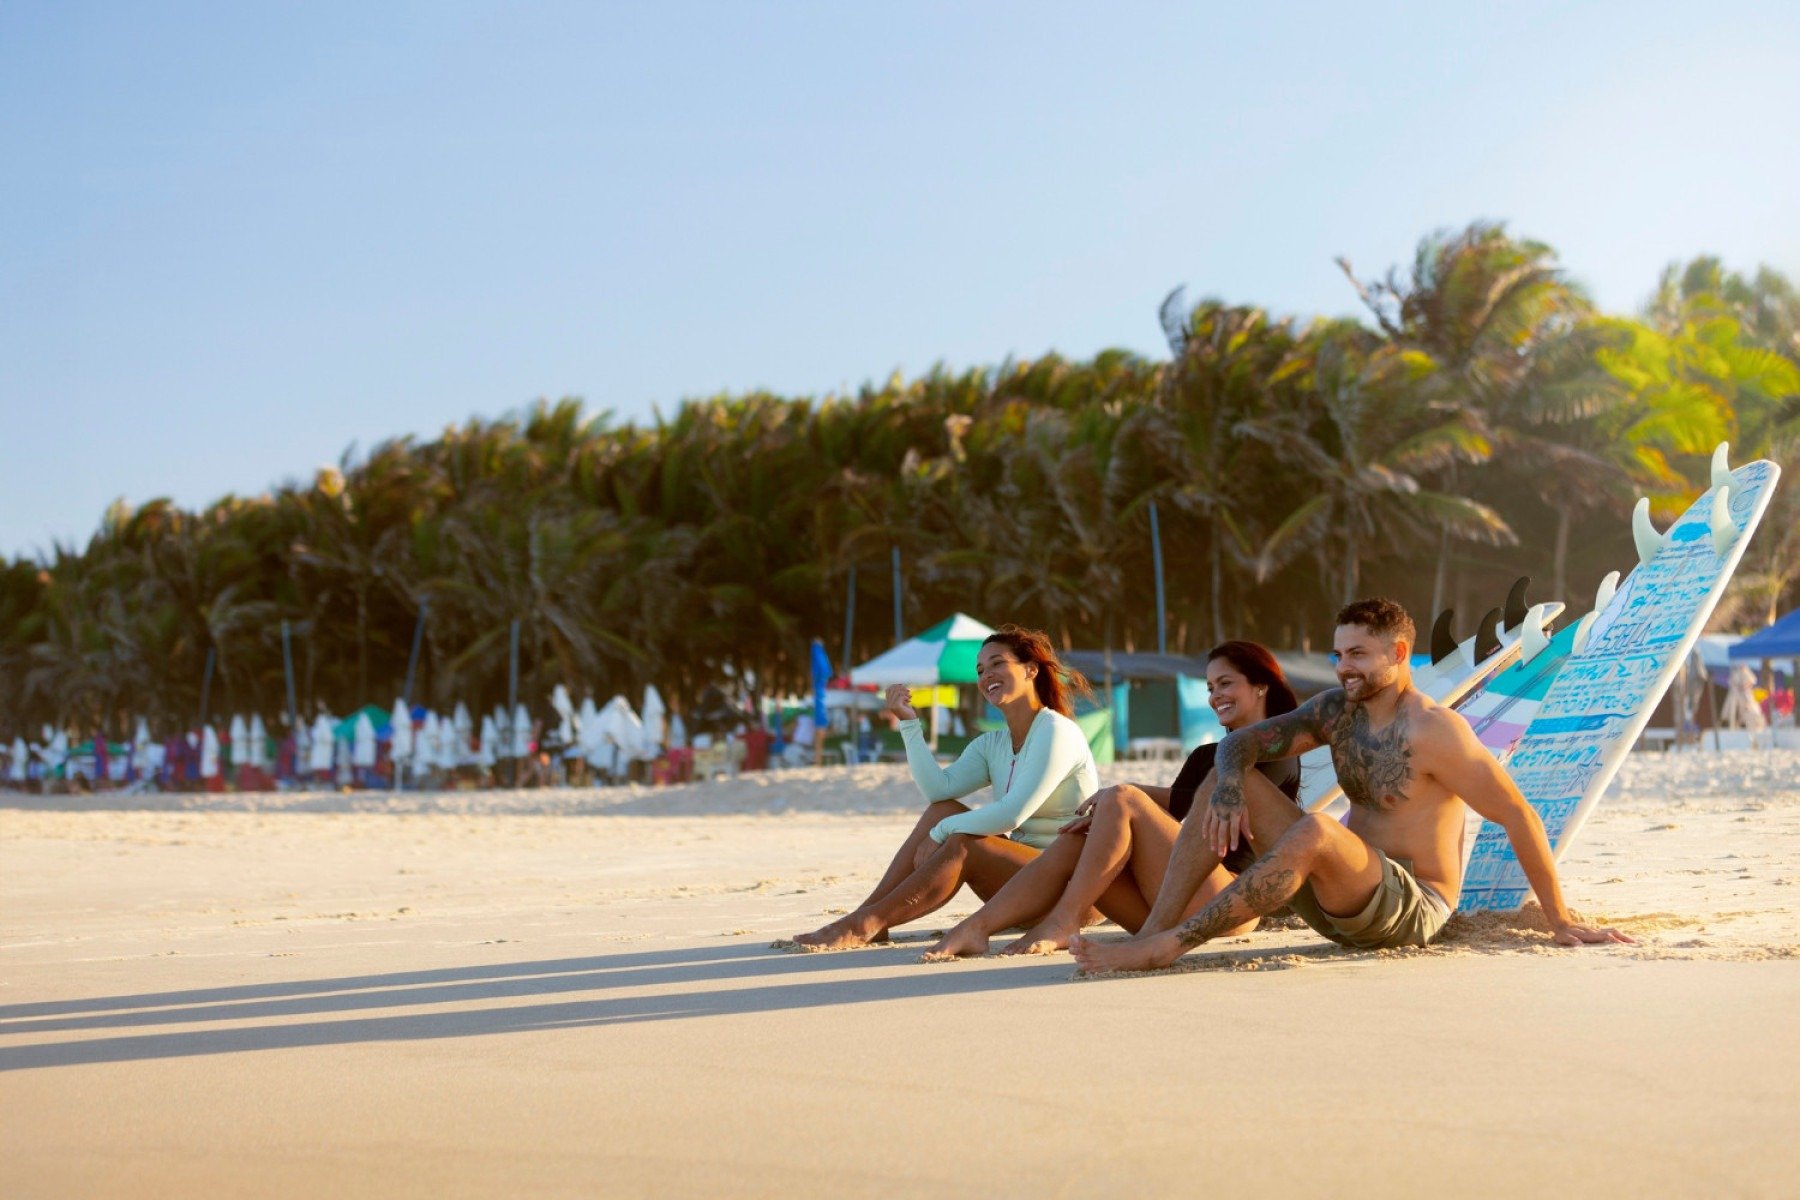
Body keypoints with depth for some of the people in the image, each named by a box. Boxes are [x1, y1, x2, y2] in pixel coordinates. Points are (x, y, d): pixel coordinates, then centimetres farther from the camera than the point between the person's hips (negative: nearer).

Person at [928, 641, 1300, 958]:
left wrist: (1119, 797, -7)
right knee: (1071, 846, -12)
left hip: (1228, 897, -7)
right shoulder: (1208, 756, 30)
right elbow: (1179, 806, 14)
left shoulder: (1276, 755, 4)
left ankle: (1063, 922, -24)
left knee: (1122, 799, -22)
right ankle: (974, 928, -28)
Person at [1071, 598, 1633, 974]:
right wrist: (1229, 784, -18)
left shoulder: (1434, 731, -16)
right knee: (1221, 783, -3)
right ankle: (1156, 926, -17)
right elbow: (1243, 741, 7)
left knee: (1314, 831, -37)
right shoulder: (1337, 710, 7)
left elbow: (1519, 817, -14)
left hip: (1410, 908, -8)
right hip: (1340, 902, 8)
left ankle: (1166, 946, -37)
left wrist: (1560, 922, -12)